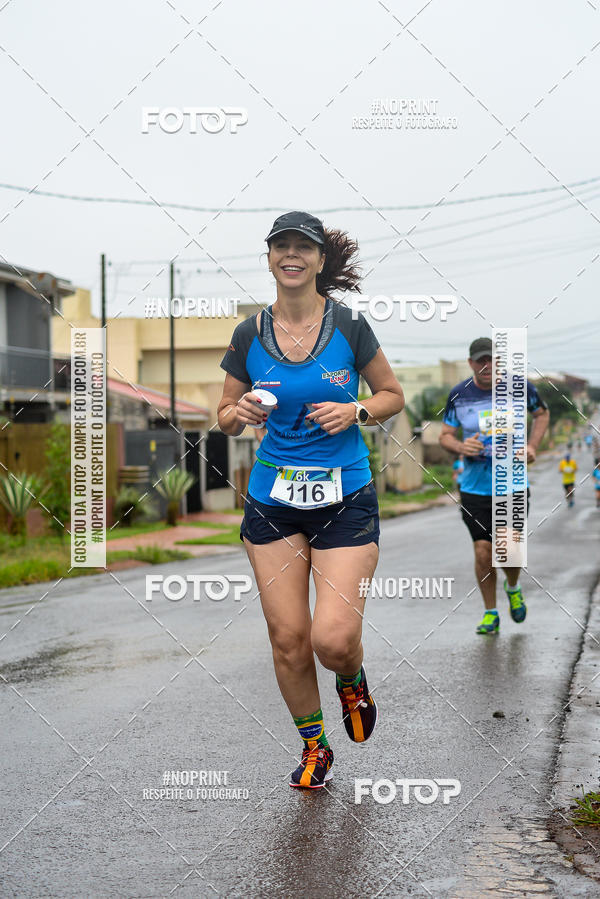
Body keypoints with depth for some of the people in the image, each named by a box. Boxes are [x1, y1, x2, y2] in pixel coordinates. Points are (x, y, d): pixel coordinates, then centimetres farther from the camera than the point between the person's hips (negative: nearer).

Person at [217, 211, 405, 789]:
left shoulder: (348, 325, -3)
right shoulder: (249, 335, 3)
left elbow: (393, 395, 7)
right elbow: (225, 418, 12)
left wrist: (355, 412, -12)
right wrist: (239, 414, -11)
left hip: (345, 497, -2)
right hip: (272, 501, 2)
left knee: (333, 638, -13)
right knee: (287, 638, 2)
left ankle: (351, 681, 25)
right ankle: (314, 747, 25)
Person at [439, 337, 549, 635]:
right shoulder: (458, 394, -4)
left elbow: (542, 413, 15)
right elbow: (445, 435, 5)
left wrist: (531, 445, 0)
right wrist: (461, 447, -17)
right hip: (475, 486, 0)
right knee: (483, 552, -3)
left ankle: (513, 588, 32)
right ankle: (490, 613, 17)